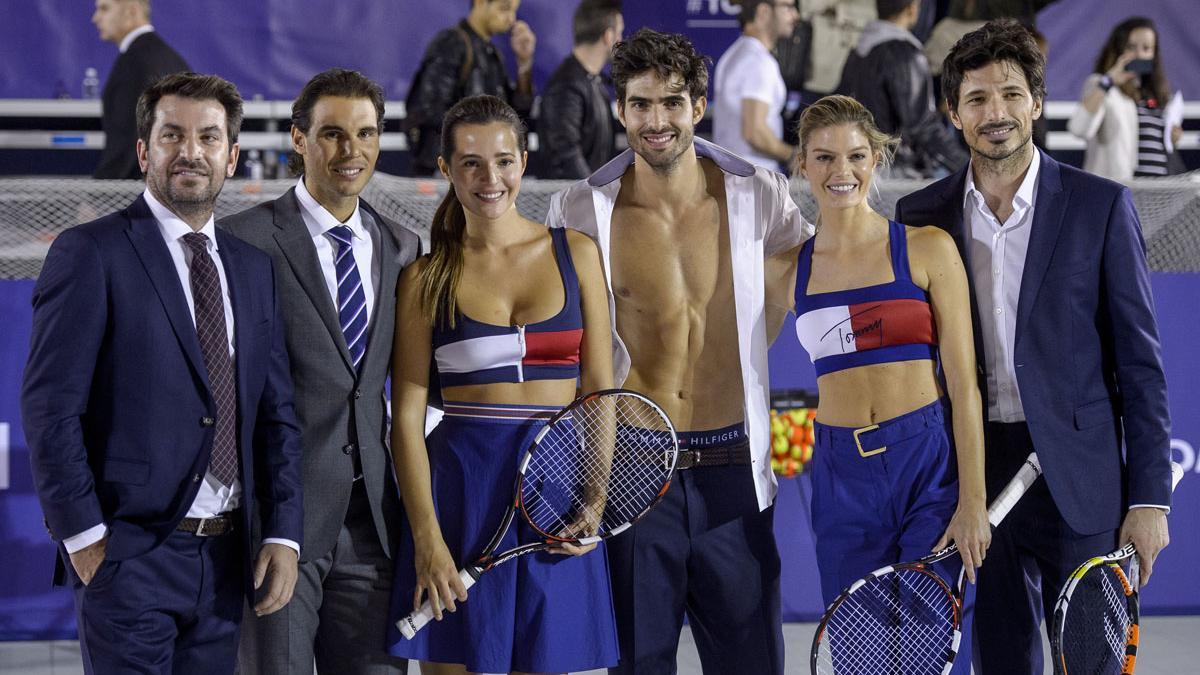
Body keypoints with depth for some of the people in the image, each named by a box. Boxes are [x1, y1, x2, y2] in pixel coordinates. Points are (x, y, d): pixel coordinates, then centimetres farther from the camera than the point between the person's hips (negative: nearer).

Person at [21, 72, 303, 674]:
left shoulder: (253, 268, 15)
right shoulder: (91, 253, -4)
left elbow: (276, 414, 14)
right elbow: (50, 408, -9)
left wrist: (282, 534, 4)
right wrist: (83, 536, -13)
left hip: (223, 557, 6)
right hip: (128, 553, -6)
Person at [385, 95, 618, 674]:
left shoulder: (575, 253, 7)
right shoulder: (427, 278, 3)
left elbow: (599, 391, 6)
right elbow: (407, 416, -1)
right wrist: (427, 537, -11)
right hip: (459, 494, -1)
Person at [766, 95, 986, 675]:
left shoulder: (927, 249, -1)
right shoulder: (787, 271, 7)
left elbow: (963, 386, -4)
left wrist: (973, 502, -9)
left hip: (929, 465, -3)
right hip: (841, 475, 3)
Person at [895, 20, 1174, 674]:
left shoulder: (1099, 207, -1)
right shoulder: (920, 216, 6)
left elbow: (1140, 362, -1)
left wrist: (1149, 497, -6)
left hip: (1076, 481, -2)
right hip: (972, 477, 2)